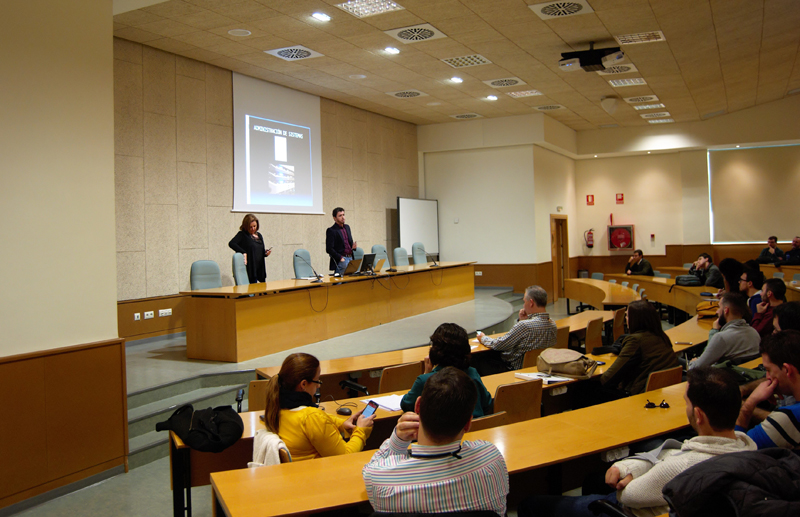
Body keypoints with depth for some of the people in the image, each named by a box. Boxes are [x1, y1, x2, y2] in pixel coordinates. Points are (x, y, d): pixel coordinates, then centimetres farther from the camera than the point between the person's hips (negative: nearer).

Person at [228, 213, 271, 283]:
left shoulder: (259, 235, 17)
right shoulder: (242, 234, -2)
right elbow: (231, 243, -17)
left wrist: (266, 253, 1)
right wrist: (244, 253, -23)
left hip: (260, 269, 6)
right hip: (250, 269, -6)